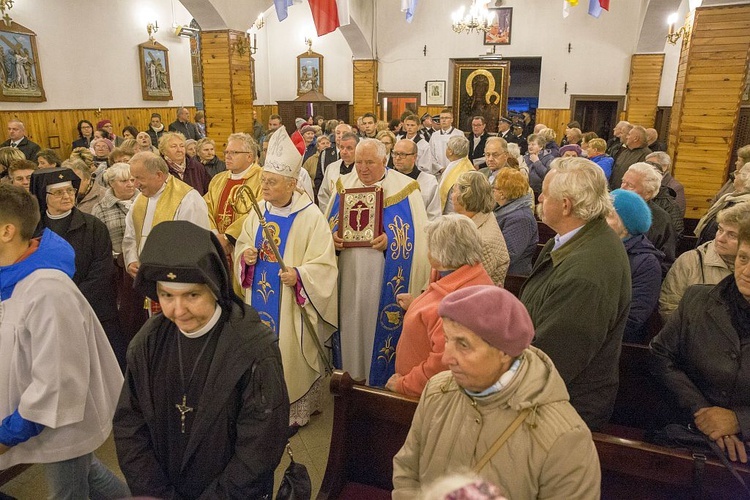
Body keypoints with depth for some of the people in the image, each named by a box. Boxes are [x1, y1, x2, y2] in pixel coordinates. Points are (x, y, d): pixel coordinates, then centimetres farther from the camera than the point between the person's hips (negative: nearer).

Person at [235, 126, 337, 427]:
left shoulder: (311, 217, -14)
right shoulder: (258, 212, 4)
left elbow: (324, 264, -13)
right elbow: (242, 245, 15)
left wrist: (299, 275, -29)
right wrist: (246, 255, -8)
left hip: (291, 304, -5)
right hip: (259, 299, 5)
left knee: (291, 354, 6)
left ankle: (295, 410, 26)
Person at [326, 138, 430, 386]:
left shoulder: (405, 188, -3)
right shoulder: (344, 185, 10)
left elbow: (418, 235, -6)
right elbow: (327, 225, 15)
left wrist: (390, 241, -21)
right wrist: (332, 238, -6)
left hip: (386, 279, -3)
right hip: (349, 276, 4)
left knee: (381, 328, 4)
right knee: (350, 327, 10)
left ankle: (381, 380, 22)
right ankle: (350, 374, 29)